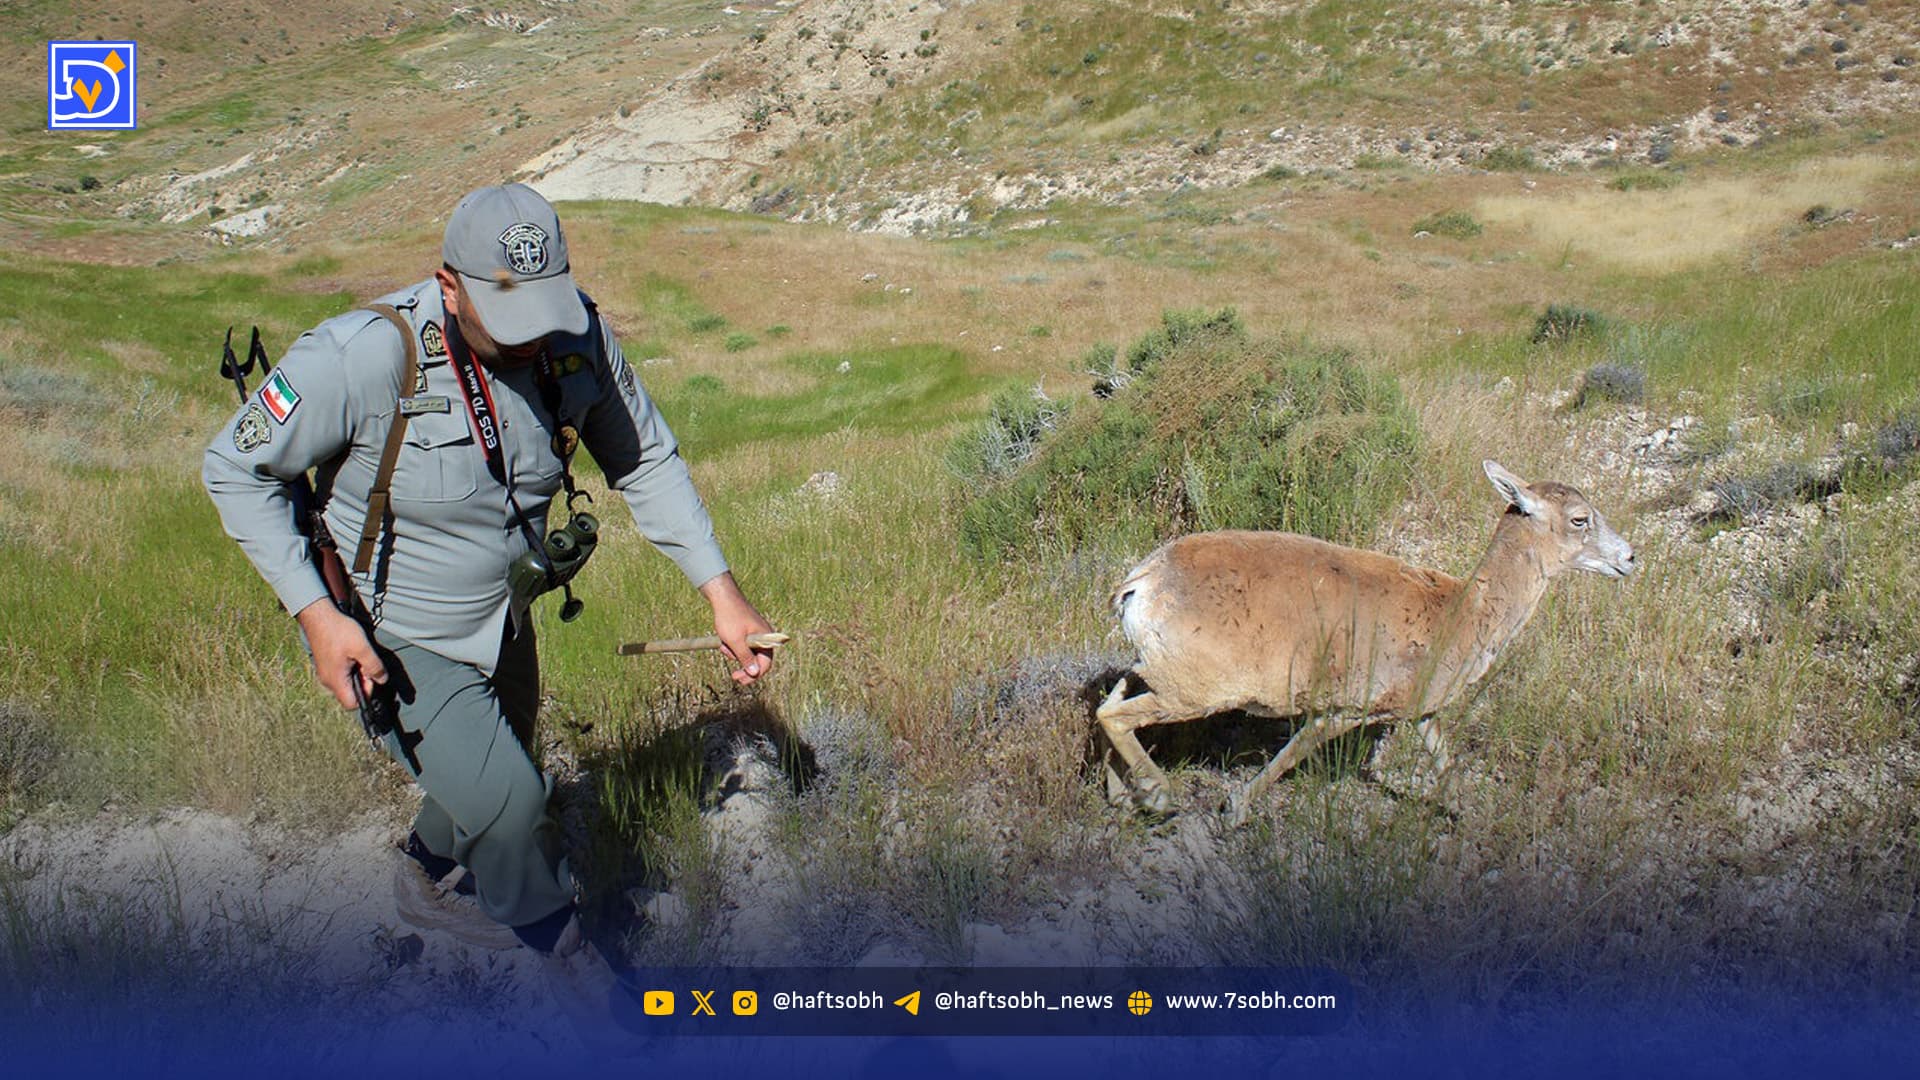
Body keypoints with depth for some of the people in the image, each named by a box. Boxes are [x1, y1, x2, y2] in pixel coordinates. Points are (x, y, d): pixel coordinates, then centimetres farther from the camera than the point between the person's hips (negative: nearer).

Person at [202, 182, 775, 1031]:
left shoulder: (578, 339, -19)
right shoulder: (362, 358, -32)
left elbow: (645, 460, -5)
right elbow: (236, 469, -19)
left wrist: (720, 592, -13)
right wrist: (315, 614, -26)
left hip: (501, 622, 6)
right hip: (389, 643, -5)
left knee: (496, 781, 27)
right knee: (507, 804, -13)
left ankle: (430, 883, 62)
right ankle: (567, 957, 19)